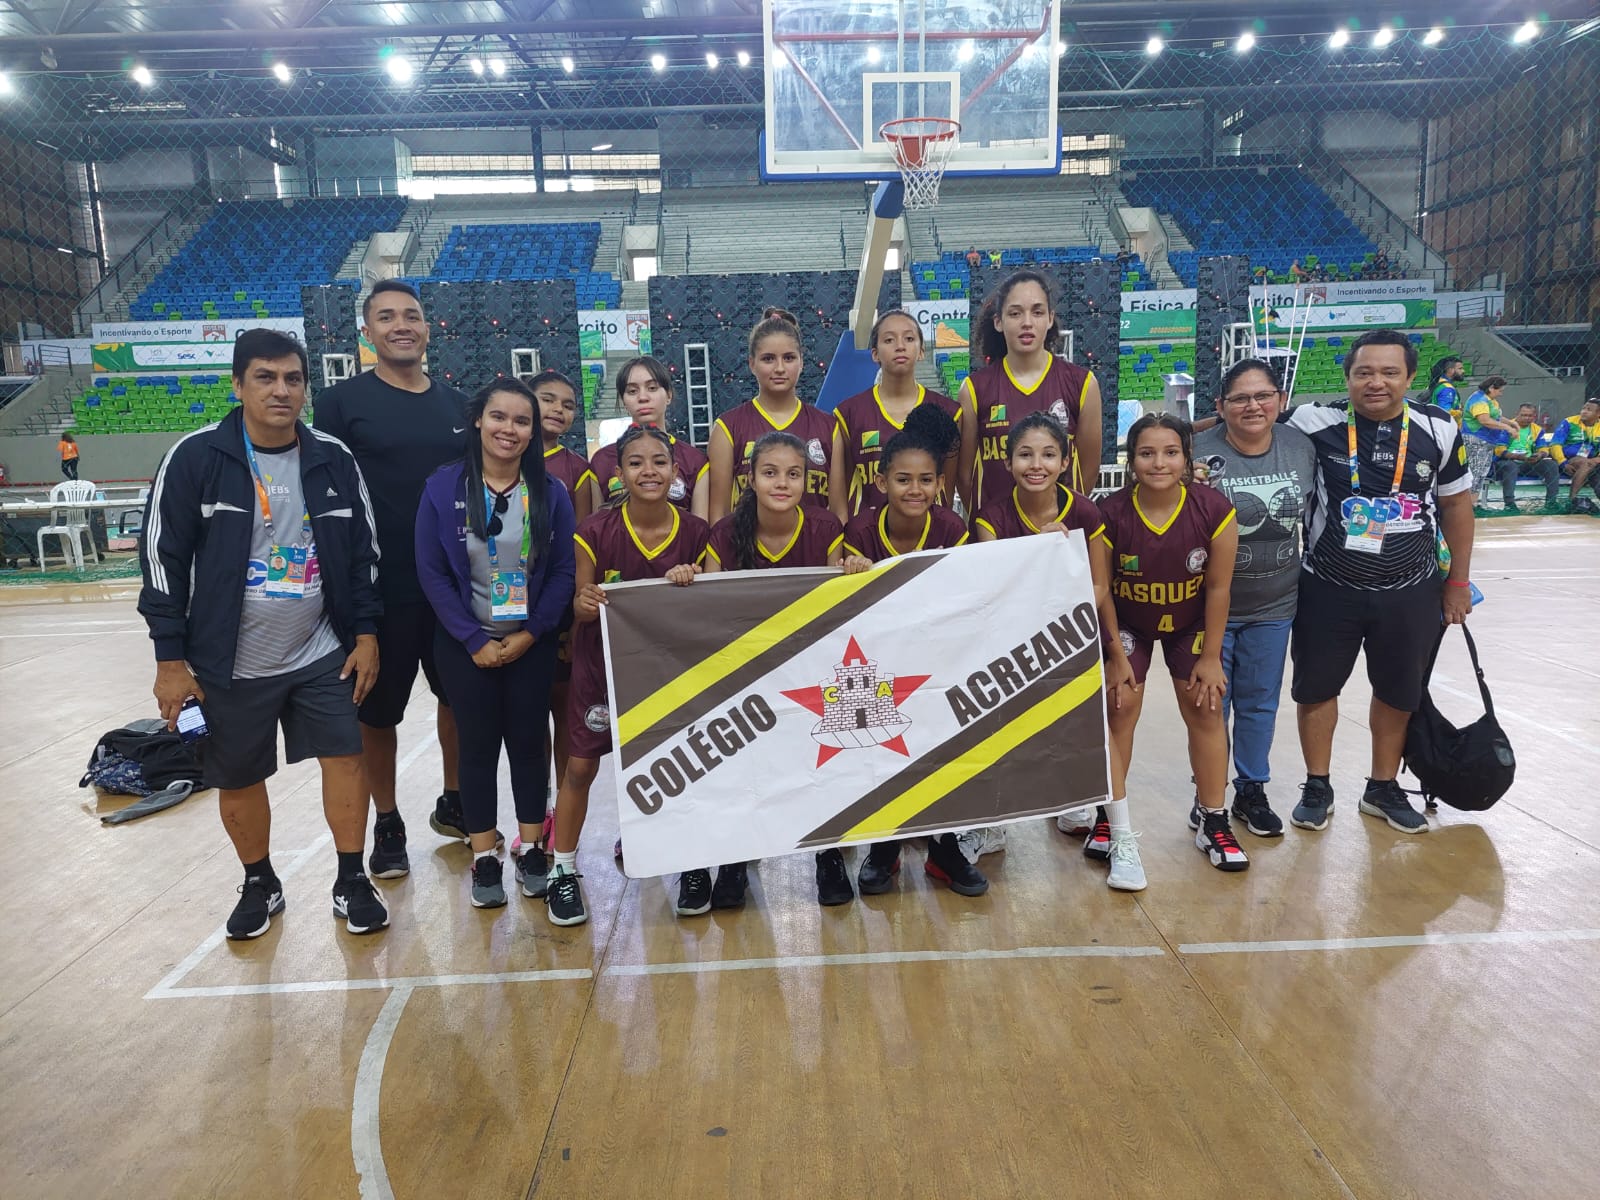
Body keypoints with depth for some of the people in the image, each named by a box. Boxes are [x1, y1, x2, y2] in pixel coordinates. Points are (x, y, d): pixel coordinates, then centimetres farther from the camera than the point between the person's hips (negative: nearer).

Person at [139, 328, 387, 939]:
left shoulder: (334, 459, -2)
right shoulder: (196, 457, -10)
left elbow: (363, 551, 7)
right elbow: (163, 558, -7)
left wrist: (366, 633, 3)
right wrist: (171, 659, -7)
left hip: (322, 655, 2)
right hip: (232, 665, -1)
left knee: (345, 758, 1)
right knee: (237, 781, 11)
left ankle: (352, 883, 19)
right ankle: (259, 885, 34)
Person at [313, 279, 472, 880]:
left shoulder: (455, 403, 9)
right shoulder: (342, 401, -4)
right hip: (379, 588, -4)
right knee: (378, 712, 8)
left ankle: (453, 803, 34)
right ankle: (387, 825, 26)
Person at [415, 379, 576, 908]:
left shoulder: (551, 492, -3)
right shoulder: (443, 487, -6)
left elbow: (563, 571, -2)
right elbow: (432, 572, -7)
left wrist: (529, 634, -11)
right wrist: (474, 641, -11)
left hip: (532, 643, 1)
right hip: (467, 644, -1)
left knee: (529, 740, 8)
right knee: (478, 744, 7)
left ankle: (531, 849, 23)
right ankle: (484, 859, 18)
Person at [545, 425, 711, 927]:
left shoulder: (695, 533, -9)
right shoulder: (596, 532, -14)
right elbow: (580, 608, -8)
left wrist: (689, 586, -21)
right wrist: (584, 602, -31)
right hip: (603, 663, -2)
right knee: (581, 766, 0)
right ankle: (563, 871, 16)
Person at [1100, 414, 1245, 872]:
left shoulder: (1214, 510, -24)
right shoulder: (1111, 514, -27)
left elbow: (1218, 587, -13)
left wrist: (1210, 657, -8)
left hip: (1190, 624, 1)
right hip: (1128, 624, -1)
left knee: (1205, 708, 3)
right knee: (1120, 705, -4)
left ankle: (1211, 817, 18)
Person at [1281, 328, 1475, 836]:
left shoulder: (1439, 430, -5)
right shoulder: (1315, 423, -13)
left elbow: (1456, 504, 6)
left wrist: (1458, 580, 9)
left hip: (1412, 592, 2)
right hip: (1328, 589, -2)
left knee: (1399, 693, 16)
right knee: (1316, 687, 9)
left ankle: (1383, 788, 36)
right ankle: (1317, 788, 29)